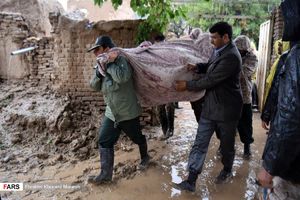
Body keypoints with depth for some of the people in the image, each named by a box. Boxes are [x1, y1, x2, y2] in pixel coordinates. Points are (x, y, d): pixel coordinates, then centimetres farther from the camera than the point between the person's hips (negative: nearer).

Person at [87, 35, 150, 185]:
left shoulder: (121, 59, -17)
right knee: (104, 142, 2)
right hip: (111, 112, 7)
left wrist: (108, 65, -25)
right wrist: (99, 71, -14)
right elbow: (94, 86, 3)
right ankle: (106, 173, 13)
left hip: (127, 111, -6)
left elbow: (122, 77, -37)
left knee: (137, 137, 15)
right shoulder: (101, 64, 7)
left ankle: (144, 157, 43)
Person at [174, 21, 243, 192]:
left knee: (227, 144, 15)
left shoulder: (231, 56, -23)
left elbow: (211, 80, -23)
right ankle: (191, 181, 11)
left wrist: (187, 85, -13)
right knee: (200, 144, 4)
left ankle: (227, 171, 43)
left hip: (227, 109, -8)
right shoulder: (219, 50, 6)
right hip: (210, 106, 8)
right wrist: (197, 66, 3)